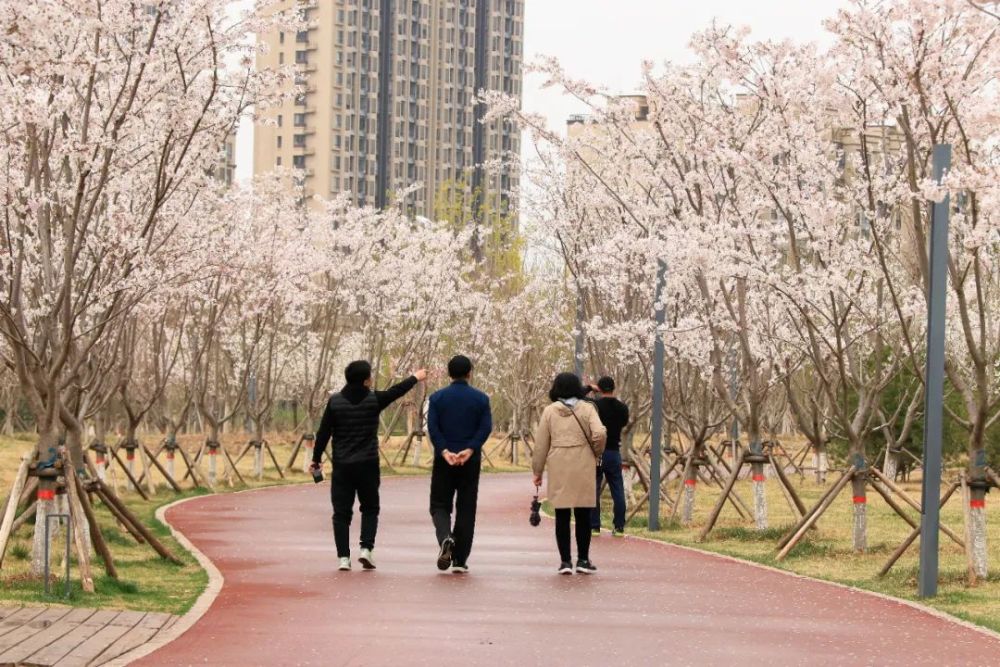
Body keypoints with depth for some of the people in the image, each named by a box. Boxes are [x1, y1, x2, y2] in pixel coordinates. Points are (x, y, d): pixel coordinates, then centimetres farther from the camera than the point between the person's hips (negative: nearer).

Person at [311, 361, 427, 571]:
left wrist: (316, 459, 12)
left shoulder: (335, 402, -3)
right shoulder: (374, 400, -5)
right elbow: (396, 391, 13)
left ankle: (343, 556, -1)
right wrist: (415, 378, 31)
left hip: (342, 467, 1)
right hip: (368, 465, -1)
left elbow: (323, 433, 0)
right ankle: (366, 548, -2)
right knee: (370, 509, 14)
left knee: (341, 512, 5)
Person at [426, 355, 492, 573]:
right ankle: (460, 560, 3)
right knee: (466, 509, 5)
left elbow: (432, 426, -9)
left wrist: (444, 451, -14)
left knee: (440, 505, 9)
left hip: (444, 460, 0)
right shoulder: (481, 399, 2)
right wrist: (470, 450, -15)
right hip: (470, 461, 0)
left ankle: (445, 537, -22)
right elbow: (486, 427, -9)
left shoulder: (437, 398, 2)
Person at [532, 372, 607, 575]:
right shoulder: (587, 409, 1)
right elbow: (599, 434, -11)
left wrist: (538, 471, 13)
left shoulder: (550, 411, 4)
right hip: (583, 467, 0)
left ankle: (565, 560, 2)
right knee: (583, 515, 8)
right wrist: (597, 454, 8)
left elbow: (541, 444, 5)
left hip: (558, 468, 0)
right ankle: (583, 560, 11)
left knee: (562, 515, 4)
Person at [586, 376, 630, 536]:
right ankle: (619, 527, 5)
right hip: (614, 452, 3)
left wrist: (589, 388, 10)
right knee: (617, 491, 7)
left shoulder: (595, 405, -11)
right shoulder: (622, 408, 1)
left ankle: (594, 526, 1)